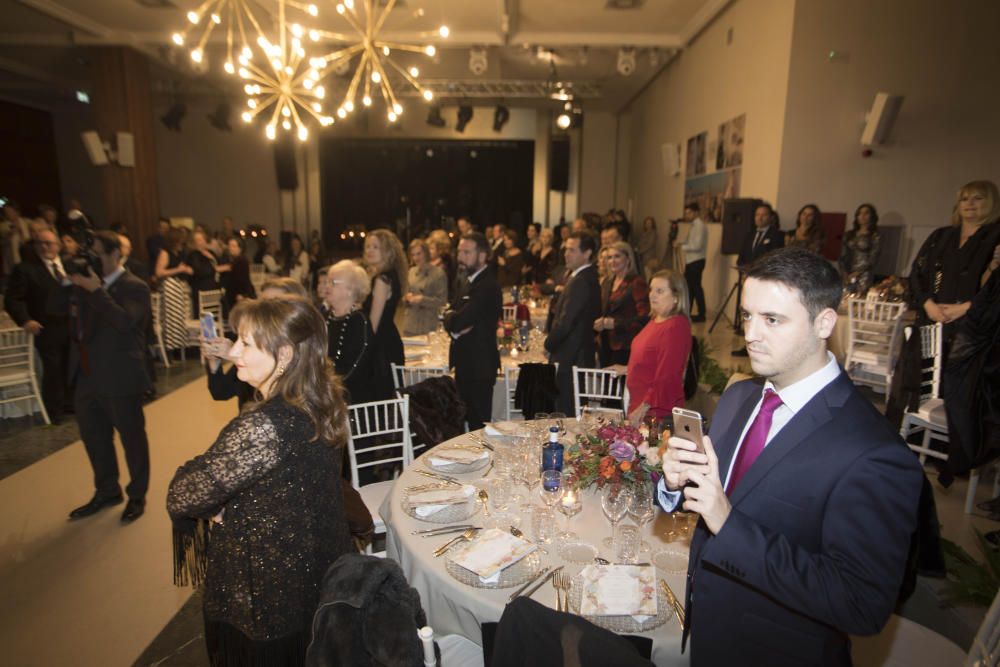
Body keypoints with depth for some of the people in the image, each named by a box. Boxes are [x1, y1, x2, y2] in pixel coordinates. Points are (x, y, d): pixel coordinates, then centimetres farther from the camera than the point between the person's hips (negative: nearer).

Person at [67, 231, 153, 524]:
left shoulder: (134, 287, -11)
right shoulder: (90, 283, 11)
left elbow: (125, 322, -26)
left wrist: (96, 290, -24)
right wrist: (74, 286, -1)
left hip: (119, 379, -8)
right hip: (87, 376, 8)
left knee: (131, 437, 6)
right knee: (93, 436, 19)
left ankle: (137, 496, 24)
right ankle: (107, 491, 38)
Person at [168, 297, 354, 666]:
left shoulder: (263, 427, -33)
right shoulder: (323, 400, -7)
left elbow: (183, 497, -23)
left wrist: (214, 507, -3)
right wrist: (224, 501, -7)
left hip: (269, 597, -7)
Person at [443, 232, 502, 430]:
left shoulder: (488, 286, -18)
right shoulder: (465, 282, 13)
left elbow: (459, 321, -24)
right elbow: (451, 318, 8)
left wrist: (452, 318, -3)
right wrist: (455, 325, -13)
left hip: (480, 364, -9)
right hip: (465, 362, 9)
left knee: (479, 422, -1)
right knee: (468, 419, 17)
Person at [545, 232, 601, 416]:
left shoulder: (580, 281, -19)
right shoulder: (589, 277, 13)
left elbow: (565, 322, -22)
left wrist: (549, 344, -6)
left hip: (570, 359, -10)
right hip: (581, 355, 10)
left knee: (566, 411, -2)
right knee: (576, 411, 16)